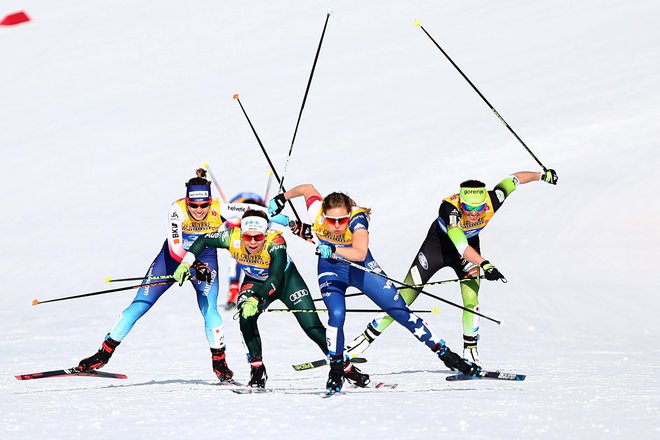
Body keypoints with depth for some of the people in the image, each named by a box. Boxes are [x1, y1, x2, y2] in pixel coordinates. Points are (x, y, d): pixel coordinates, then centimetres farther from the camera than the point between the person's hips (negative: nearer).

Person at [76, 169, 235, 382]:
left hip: (205, 259, 0)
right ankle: (105, 353, 8)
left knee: (209, 309, -20)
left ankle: (219, 363, -1)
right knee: (139, 306, -1)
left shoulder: (219, 210, -25)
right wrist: (194, 266, -52)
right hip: (173, 257, 0)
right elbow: (175, 248, -38)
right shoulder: (178, 209, -30)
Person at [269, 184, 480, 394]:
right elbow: (307, 188, -4)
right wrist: (282, 198, 8)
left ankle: (445, 354, 5)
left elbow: (360, 254, -50)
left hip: (361, 267, -1)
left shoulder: (357, 218, -34)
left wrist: (333, 249, -63)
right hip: (331, 270, 1)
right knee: (337, 315, -24)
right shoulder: (316, 213, -25)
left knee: (401, 312, -2)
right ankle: (336, 371, -4)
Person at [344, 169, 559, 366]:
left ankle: (470, 351, 1)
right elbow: (460, 246, -50)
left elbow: (514, 179, -13)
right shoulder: (449, 208, -40)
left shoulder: (492, 201, -30)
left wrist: (542, 176, 1)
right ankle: (368, 337, 8)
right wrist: (484, 264, -61)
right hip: (439, 243, -3)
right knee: (404, 297, -3)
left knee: (471, 299, -16)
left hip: (471, 246, 3)